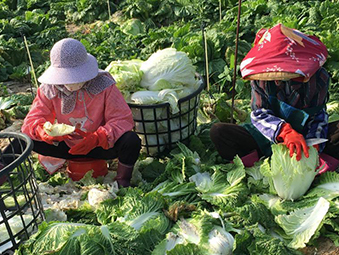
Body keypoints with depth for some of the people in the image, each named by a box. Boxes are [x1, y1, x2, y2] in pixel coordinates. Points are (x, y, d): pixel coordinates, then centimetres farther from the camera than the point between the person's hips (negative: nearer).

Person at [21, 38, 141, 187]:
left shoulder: (104, 85, -20)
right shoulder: (49, 89, -12)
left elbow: (123, 119, -21)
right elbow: (33, 120, -12)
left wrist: (97, 138, -38)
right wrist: (44, 131, -39)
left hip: (101, 146, -2)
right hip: (67, 145, 2)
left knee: (132, 141, -31)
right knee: (24, 139, -19)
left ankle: (122, 181, -4)